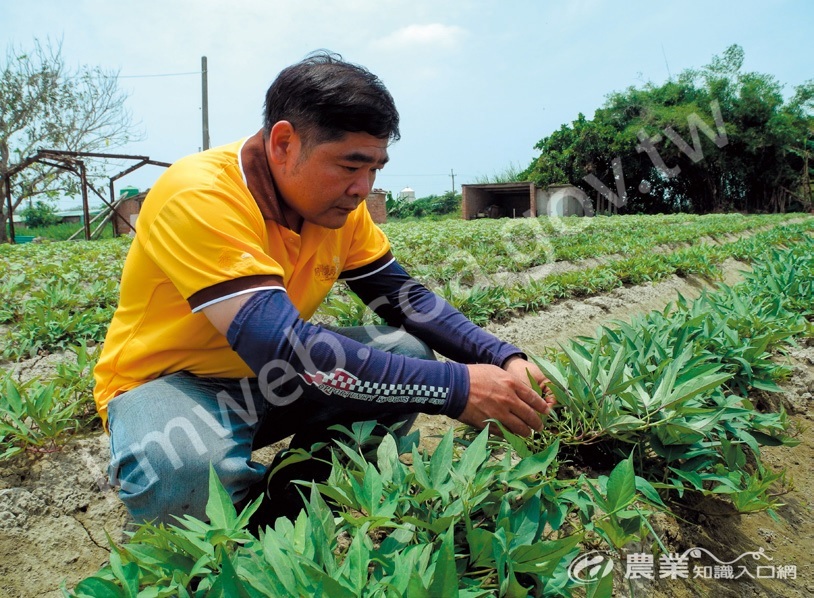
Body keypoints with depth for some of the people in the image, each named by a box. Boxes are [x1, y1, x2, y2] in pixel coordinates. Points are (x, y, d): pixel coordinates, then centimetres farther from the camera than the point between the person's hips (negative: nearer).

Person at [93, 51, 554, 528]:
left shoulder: (339, 203, -7)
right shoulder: (200, 197, -29)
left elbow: (407, 298, 0)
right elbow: (282, 349, -38)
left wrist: (502, 359, -16)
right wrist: (455, 388, -37)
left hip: (267, 378, 6)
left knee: (410, 352, -8)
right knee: (185, 468, -39)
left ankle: (288, 506, 2)